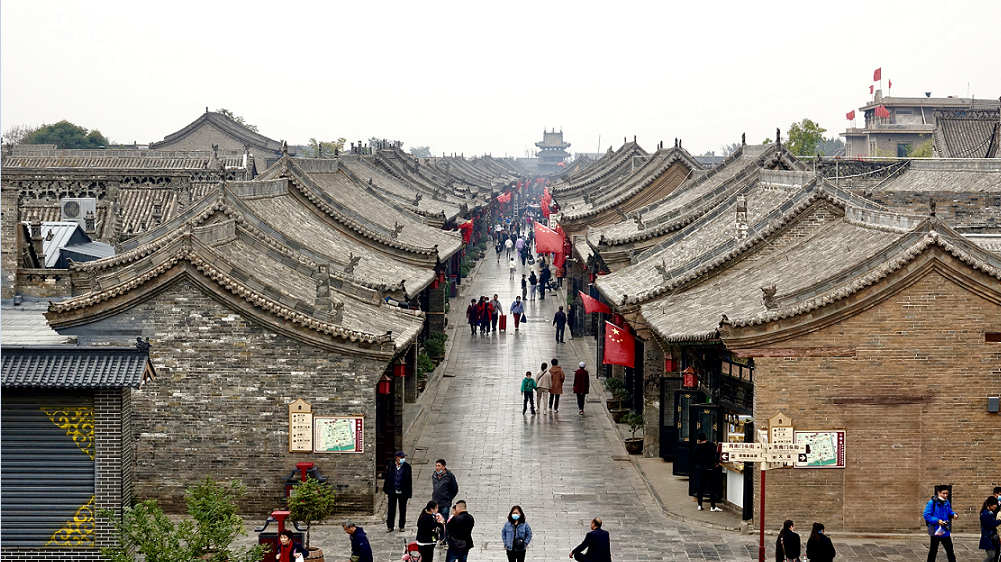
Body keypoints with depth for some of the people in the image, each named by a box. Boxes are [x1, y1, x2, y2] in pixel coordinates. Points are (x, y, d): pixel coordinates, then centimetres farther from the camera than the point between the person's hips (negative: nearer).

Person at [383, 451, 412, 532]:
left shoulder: (407, 467, -3)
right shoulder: (390, 465, 1)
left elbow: (410, 481, 0)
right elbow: (386, 477, 9)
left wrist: (409, 493, -4)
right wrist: (385, 489, 8)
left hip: (403, 492, -1)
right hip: (392, 492, 1)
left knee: (402, 509, 7)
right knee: (391, 509, 6)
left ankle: (401, 526, 19)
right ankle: (390, 526, 14)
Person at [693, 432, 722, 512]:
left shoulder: (697, 447, 1)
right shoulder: (712, 446, -8)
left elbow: (693, 458, 8)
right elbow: (717, 455, -15)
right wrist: (717, 463, 2)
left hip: (701, 468, 3)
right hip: (710, 468, -3)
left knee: (700, 487, 13)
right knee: (712, 487, 1)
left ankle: (699, 505, 15)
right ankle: (712, 506, -1)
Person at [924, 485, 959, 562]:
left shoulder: (946, 502, 4)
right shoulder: (932, 503, -15)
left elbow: (949, 512, 18)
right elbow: (926, 515, -16)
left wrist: (954, 514, -5)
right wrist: (937, 521, -23)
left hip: (945, 532, 6)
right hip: (935, 532, -6)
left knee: (950, 550, 13)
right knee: (933, 551, 6)